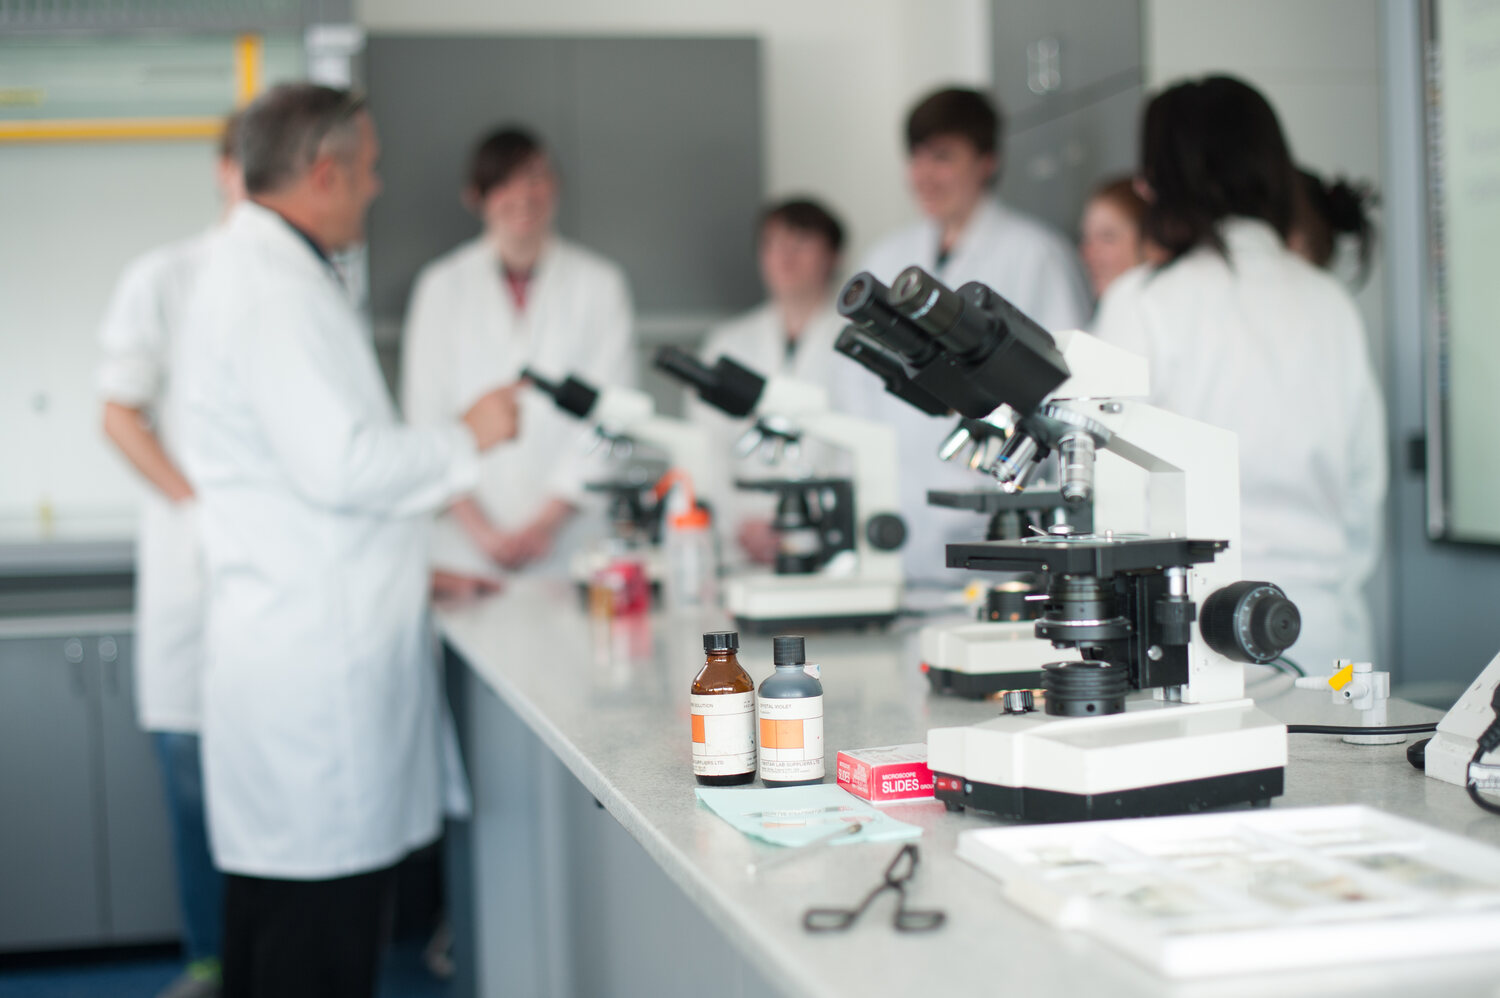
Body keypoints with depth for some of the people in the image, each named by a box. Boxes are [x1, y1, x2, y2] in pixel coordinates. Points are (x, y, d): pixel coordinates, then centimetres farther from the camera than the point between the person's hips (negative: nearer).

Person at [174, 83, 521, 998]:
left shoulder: (259, 272, 19)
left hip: (296, 641, 11)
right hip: (315, 658, -11)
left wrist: (406, 570, 28)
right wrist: (468, 437, -6)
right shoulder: (276, 289, -14)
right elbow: (340, 465, -22)